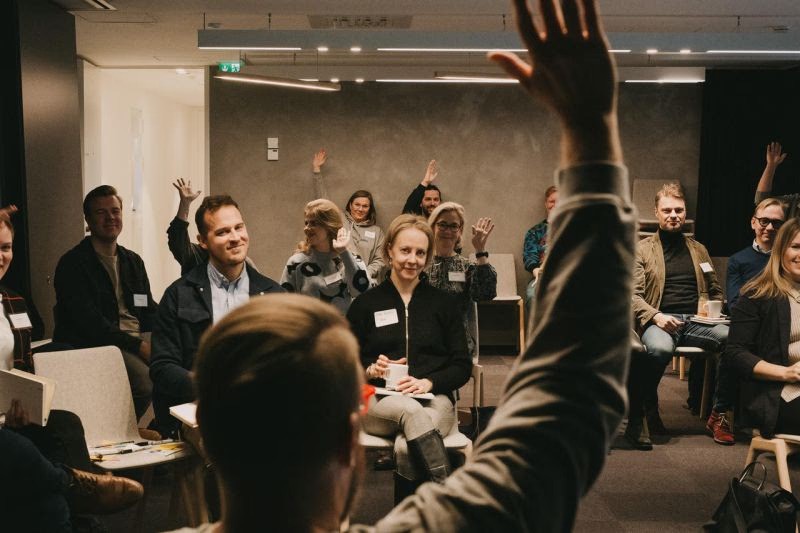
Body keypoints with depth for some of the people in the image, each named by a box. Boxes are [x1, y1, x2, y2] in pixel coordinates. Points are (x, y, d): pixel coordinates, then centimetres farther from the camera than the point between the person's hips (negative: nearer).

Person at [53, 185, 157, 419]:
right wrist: (139, 346, -19)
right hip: (97, 345, -6)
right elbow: (90, 324, -12)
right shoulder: (72, 264, -2)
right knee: (146, 381, -32)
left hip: (139, 339, 6)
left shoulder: (133, 260, 20)